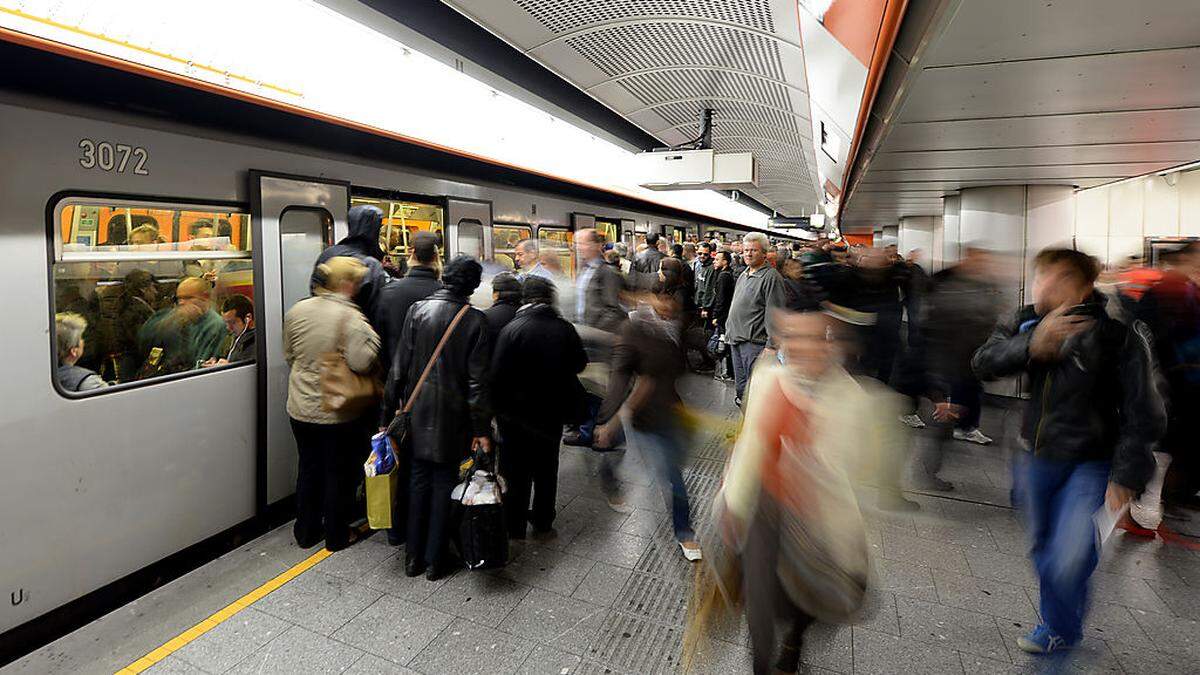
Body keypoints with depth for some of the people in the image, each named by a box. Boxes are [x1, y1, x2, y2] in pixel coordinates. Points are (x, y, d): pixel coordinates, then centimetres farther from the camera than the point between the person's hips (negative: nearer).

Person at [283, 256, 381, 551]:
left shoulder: (297, 310, -1)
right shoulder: (350, 317, -21)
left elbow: (289, 355, 10)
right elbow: (361, 361, -28)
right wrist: (370, 334, -14)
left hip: (301, 408, 5)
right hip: (338, 413, -5)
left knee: (308, 469, 20)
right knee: (339, 473, 11)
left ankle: (306, 532, 33)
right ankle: (336, 536, 24)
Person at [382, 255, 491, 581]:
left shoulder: (417, 310, -4)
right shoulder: (475, 320, -11)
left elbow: (399, 367, -2)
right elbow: (477, 380, -11)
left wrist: (388, 413, 6)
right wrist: (482, 429, -7)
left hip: (417, 413, 3)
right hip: (452, 419, -2)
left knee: (419, 481, 16)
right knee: (444, 484, 10)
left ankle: (413, 556, 26)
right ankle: (435, 560, 20)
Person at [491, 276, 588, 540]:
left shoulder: (512, 329, -17)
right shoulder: (565, 329, -8)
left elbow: (497, 373, -17)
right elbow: (580, 364, 5)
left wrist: (497, 408, -5)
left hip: (516, 412, -3)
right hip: (552, 412, 3)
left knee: (517, 473, 11)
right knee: (546, 471, 20)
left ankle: (514, 529, 20)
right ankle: (543, 524, 31)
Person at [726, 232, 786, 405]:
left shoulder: (771, 277, -12)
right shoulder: (743, 275, 16)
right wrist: (729, 330, 22)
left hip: (754, 342, -9)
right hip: (736, 339, 9)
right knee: (740, 386, 19)